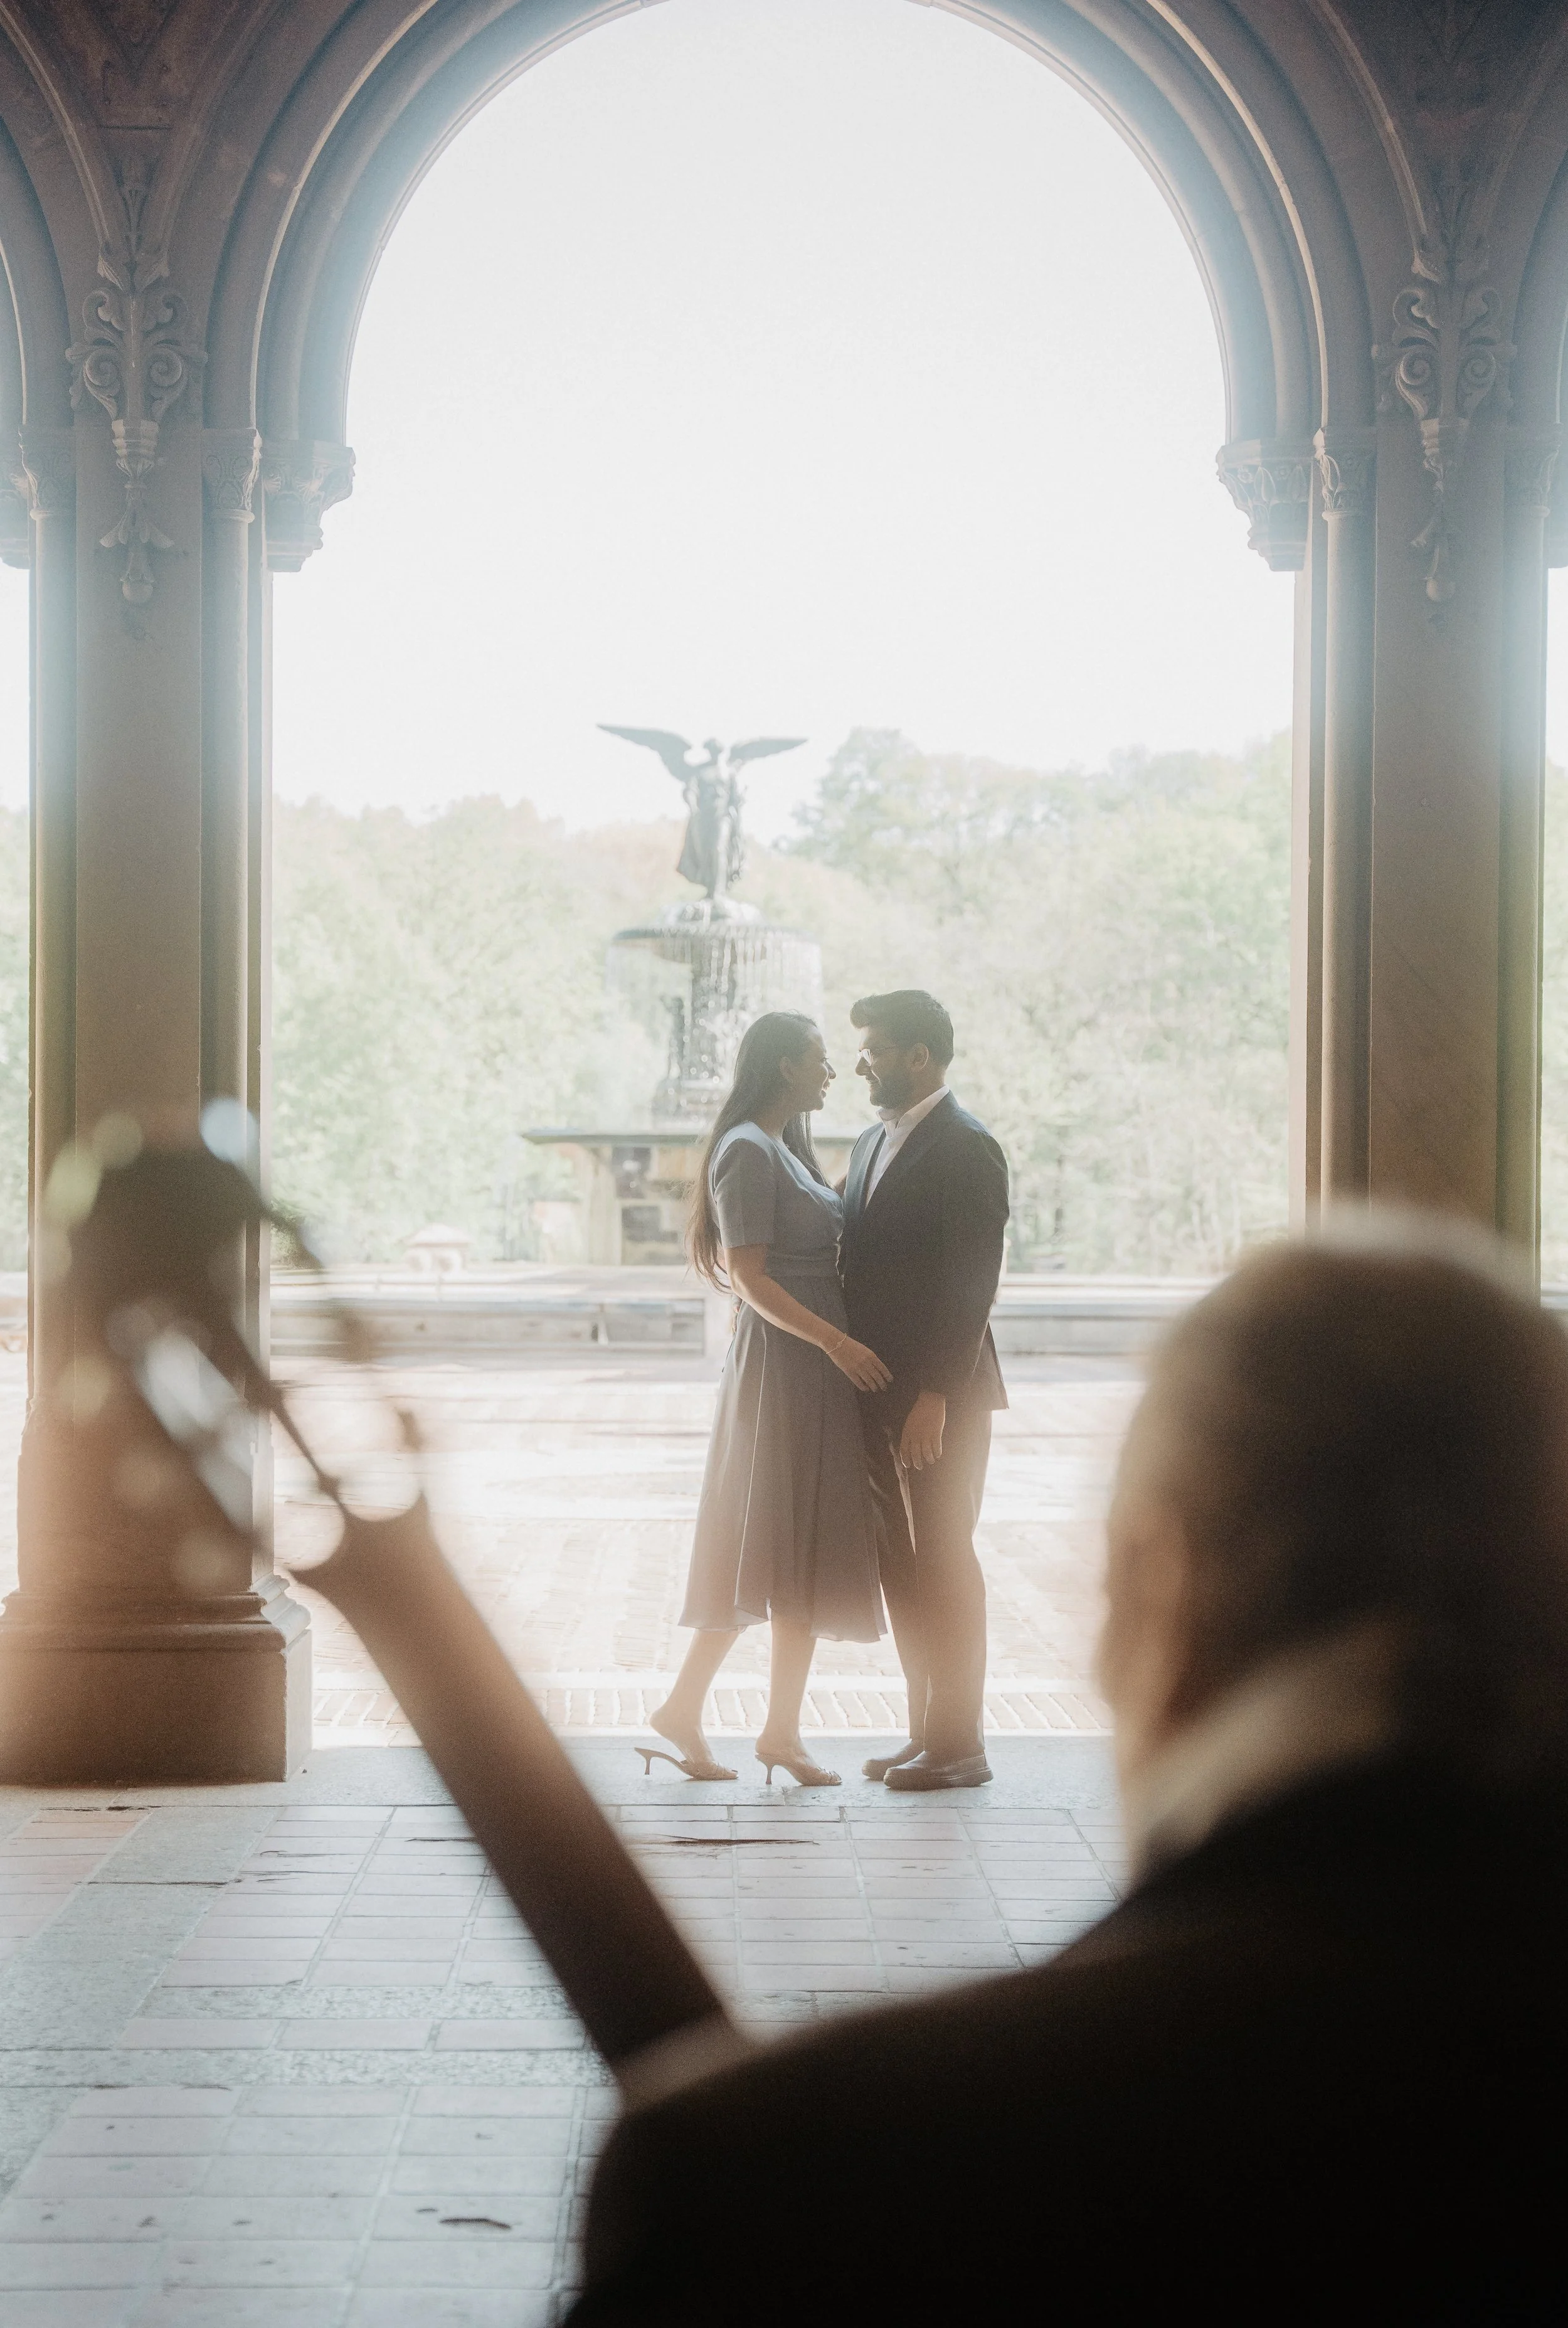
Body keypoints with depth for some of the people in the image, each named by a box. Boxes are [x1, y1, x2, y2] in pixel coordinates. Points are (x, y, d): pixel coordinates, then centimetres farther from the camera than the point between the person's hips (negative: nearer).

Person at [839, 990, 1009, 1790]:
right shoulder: (874, 1143, 15)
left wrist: (935, 1396, -22)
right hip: (880, 1393, 8)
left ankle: (957, 1744, 4)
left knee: (943, 1564, -3)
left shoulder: (965, 1149, -12)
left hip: (941, 1395, -8)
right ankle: (927, 1730, 19)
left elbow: (970, 1284, -18)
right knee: (902, 1565, 11)